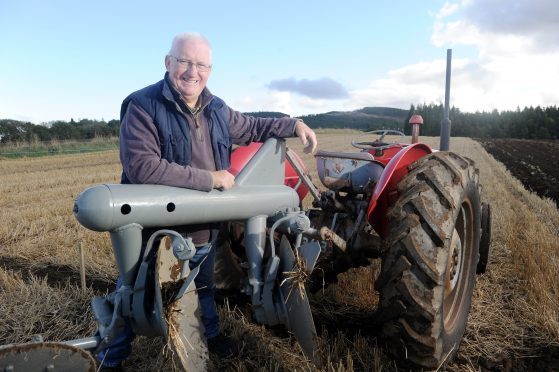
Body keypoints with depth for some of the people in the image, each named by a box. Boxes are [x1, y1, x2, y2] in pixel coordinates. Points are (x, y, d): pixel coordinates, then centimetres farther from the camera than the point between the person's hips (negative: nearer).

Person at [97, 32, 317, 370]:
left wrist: (295, 125, 10)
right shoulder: (143, 105, -20)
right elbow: (141, 167, -33)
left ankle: (211, 334, 57)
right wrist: (209, 179, -29)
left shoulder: (217, 109, 1)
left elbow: (251, 127, 19)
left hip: (205, 233, 6)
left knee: (205, 290, 30)